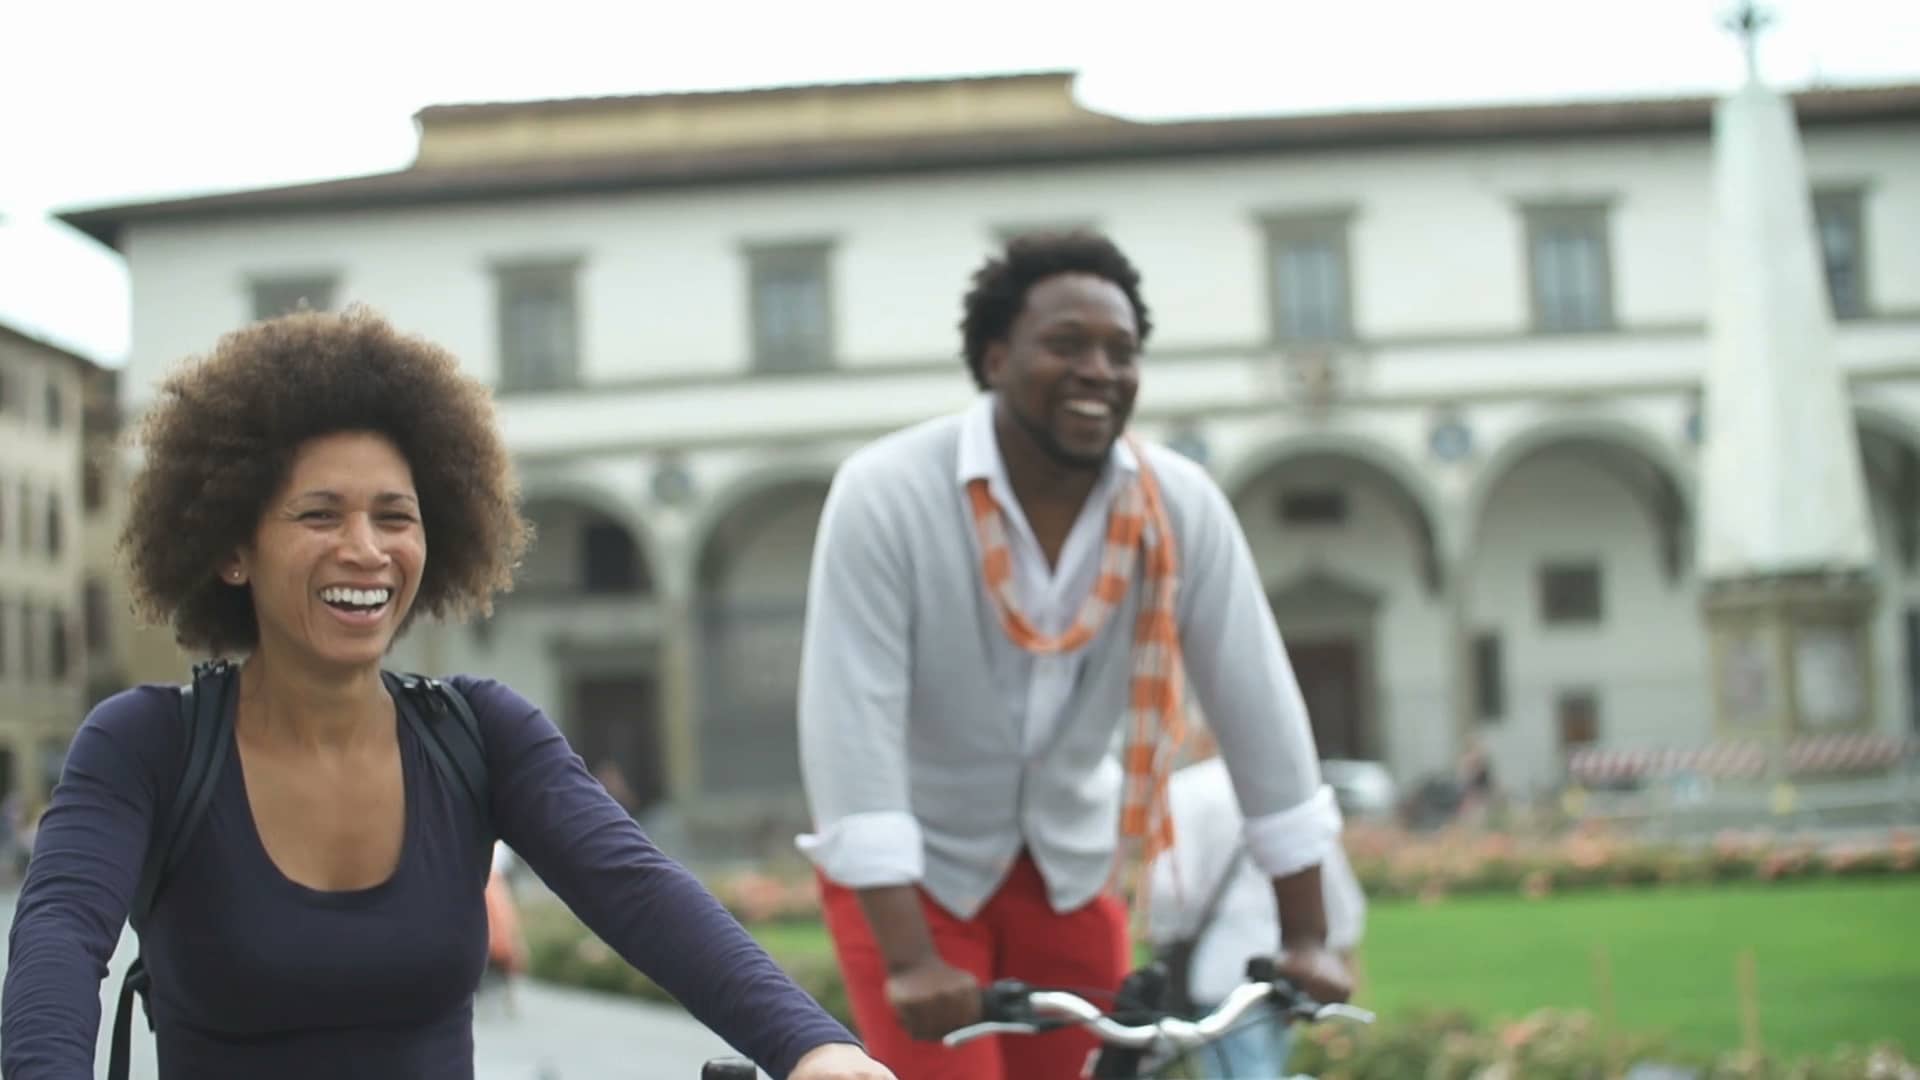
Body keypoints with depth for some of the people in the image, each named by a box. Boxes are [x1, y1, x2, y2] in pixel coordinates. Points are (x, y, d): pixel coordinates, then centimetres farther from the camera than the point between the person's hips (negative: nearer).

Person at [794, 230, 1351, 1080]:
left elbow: (1258, 706, -10)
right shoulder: (886, 494, -22)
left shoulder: (1181, 506, -12)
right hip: (911, 866, -3)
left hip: (1071, 863, 4)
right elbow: (853, 729, -27)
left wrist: (1306, 935, -11)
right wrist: (909, 962, -34)